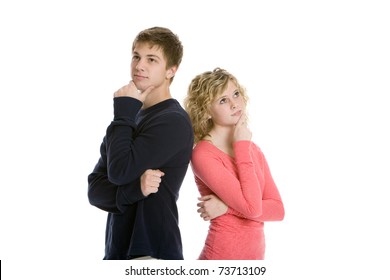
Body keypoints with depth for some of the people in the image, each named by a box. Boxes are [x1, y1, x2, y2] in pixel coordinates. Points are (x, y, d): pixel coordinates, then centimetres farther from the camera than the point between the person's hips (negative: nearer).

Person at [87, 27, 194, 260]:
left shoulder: (173, 121, -10)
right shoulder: (130, 118, 14)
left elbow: (120, 171, -19)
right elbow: (95, 189, 6)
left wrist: (124, 112, -7)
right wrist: (134, 189, -15)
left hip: (152, 254, -7)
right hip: (118, 251, 7)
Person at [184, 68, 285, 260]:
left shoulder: (253, 150, 7)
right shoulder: (204, 154, -14)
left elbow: (278, 210, 0)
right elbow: (252, 207, -22)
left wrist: (228, 207, -14)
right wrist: (242, 147, -14)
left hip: (254, 258, 6)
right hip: (222, 258, -6)